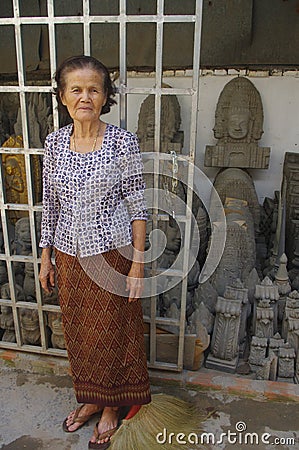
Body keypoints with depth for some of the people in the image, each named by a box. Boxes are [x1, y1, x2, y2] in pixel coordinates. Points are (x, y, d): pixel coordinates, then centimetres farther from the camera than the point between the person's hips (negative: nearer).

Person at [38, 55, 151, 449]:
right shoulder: (55, 142, 1)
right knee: (77, 331, 19)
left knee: (111, 333, 11)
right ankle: (91, 398, 45)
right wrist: (46, 256, 8)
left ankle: (111, 407, 37)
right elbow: (50, 204, 7)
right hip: (69, 255, 5)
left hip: (111, 254, -4)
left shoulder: (123, 142, -12)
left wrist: (138, 264, -12)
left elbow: (137, 207, -10)